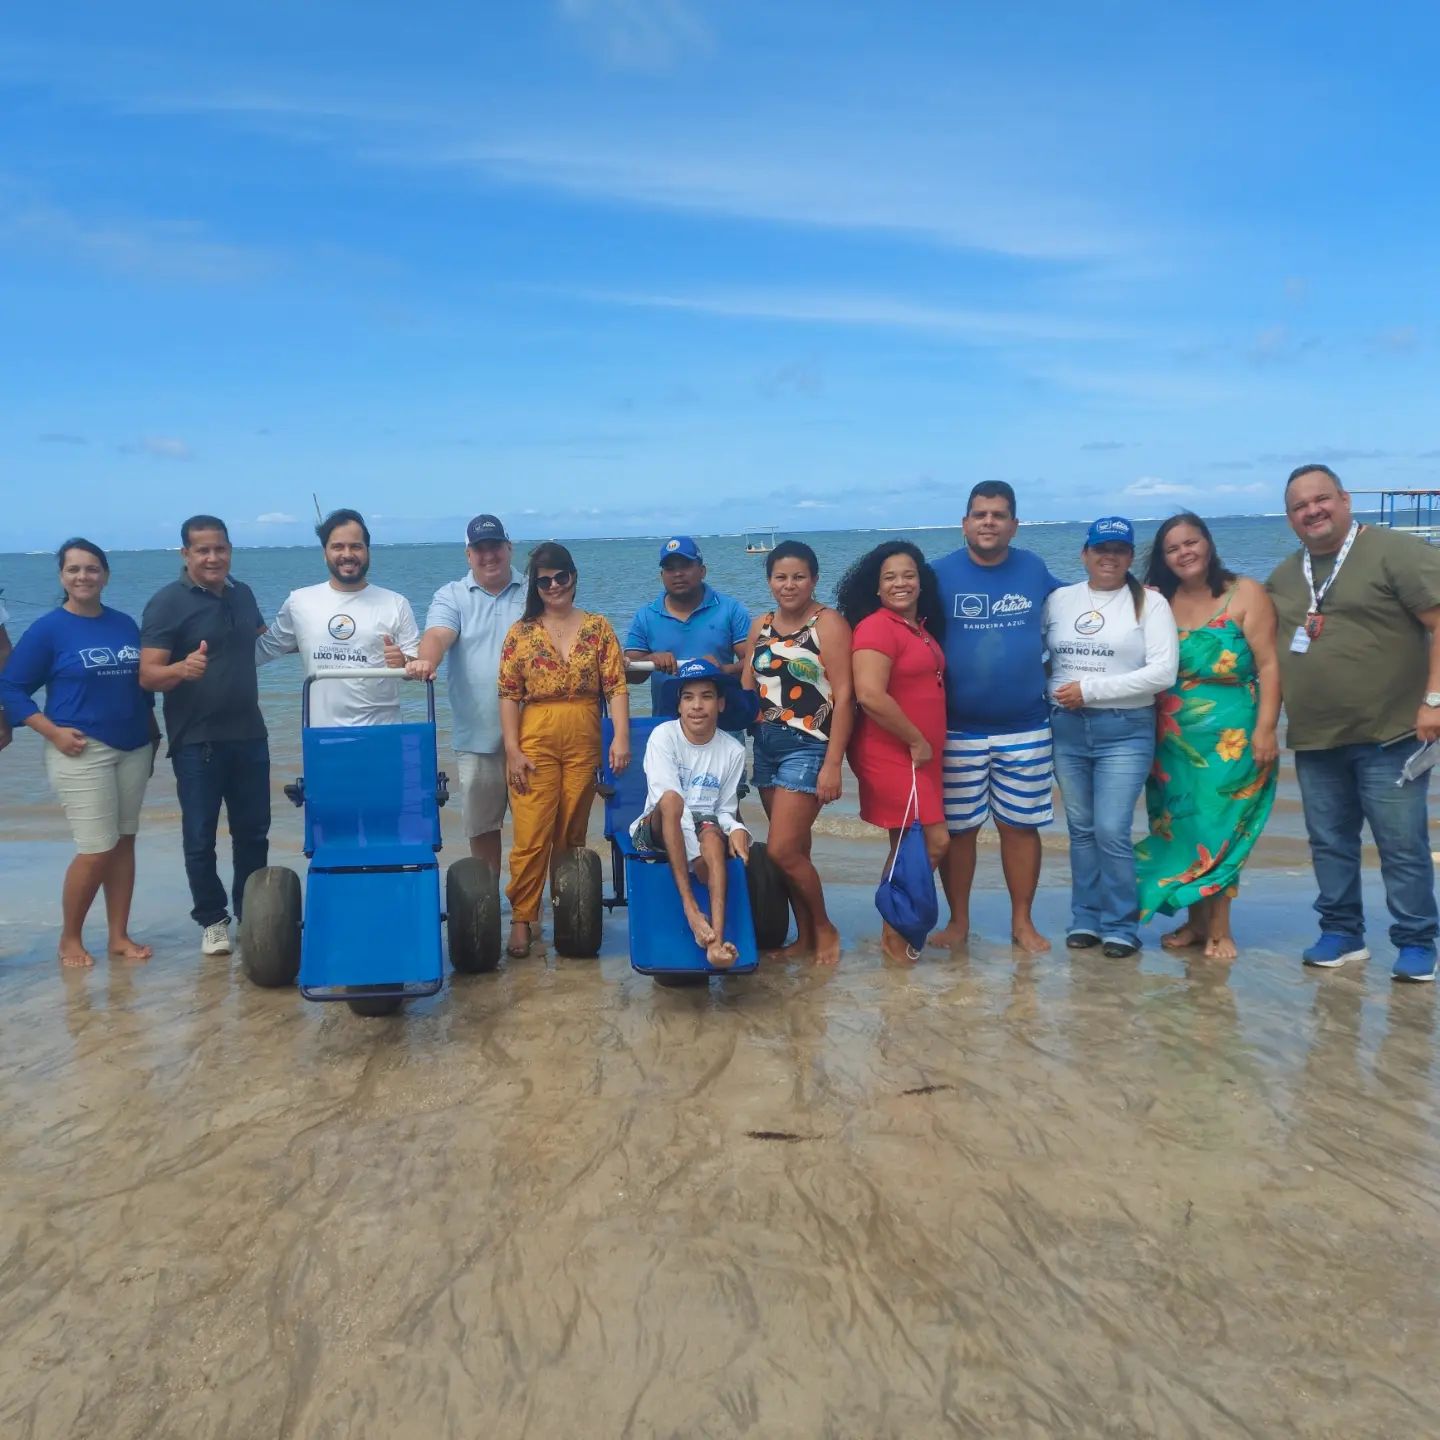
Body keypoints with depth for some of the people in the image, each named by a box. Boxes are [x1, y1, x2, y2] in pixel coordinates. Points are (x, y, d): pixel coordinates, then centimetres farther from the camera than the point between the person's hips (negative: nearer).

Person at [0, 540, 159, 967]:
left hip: (134, 749, 5)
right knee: (97, 849, -7)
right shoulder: (48, 629, -5)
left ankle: (119, 936, 17)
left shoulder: (125, 624, 9)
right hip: (81, 751, -5)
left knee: (124, 842, 8)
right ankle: (70, 938, 11)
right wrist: (53, 732, -13)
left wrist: (152, 732, 12)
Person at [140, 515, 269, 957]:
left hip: (249, 735, 5)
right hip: (196, 741, -5)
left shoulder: (243, 594, 8)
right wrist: (182, 668, -35)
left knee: (253, 831, 13)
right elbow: (148, 675, -15)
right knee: (201, 838, 3)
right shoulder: (167, 602, -9)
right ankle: (212, 921, 17)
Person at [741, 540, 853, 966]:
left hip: (808, 747, -6)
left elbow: (844, 697, -12)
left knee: (782, 851, -10)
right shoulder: (760, 626, 11)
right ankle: (805, 936, 22)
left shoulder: (828, 624, -8)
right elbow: (746, 689, 14)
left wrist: (833, 765, -17)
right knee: (794, 849, 10)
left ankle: (824, 928, 11)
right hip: (766, 745, 6)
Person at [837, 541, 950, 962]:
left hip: (919, 755, 9)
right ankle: (895, 931, 7)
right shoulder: (877, 627, -15)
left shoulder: (922, 628, 13)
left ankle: (898, 927, 24)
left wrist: (927, 745, 12)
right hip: (891, 754, -9)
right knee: (934, 841, -7)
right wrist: (916, 741, -16)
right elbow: (870, 696, -25)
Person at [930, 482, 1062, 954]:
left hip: (1026, 728, 1)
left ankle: (1023, 922, 20)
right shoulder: (940, 573, -5)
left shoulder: (1034, 569, 2)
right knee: (957, 828, 6)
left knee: (1020, 825, 8)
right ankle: (958, 921, 20)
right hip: (957, 730, -1)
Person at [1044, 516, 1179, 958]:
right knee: (1081, 829, 9)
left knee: (1111, 830, -8)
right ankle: (1085, 920, 20)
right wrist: (1047, 692, -4)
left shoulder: (1150, 603, -2)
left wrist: (1090, 689, -13)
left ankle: (1121, 926, 7)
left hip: (1125, 730, -3)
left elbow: (1163, 672, -11)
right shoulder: (1059, 600, 8)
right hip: (1067, 727, 3)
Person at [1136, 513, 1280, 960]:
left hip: (1229, 735, -4)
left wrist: (1265, 729, -13)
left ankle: (1219, 928, 8)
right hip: (1172, 737, 4)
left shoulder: (1245, 593, -2)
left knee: (1218, 828, -1)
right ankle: (1196, 921, 17)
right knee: (1179, 827, 6)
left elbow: (1268, 664, -6)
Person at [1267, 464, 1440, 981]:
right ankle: (1341, 933, 24)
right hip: (1314, 742, 6)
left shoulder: (1396, 552, -6)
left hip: (1389, 735, -6)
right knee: (1330, 844, 12)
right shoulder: (1282, 578, 13)